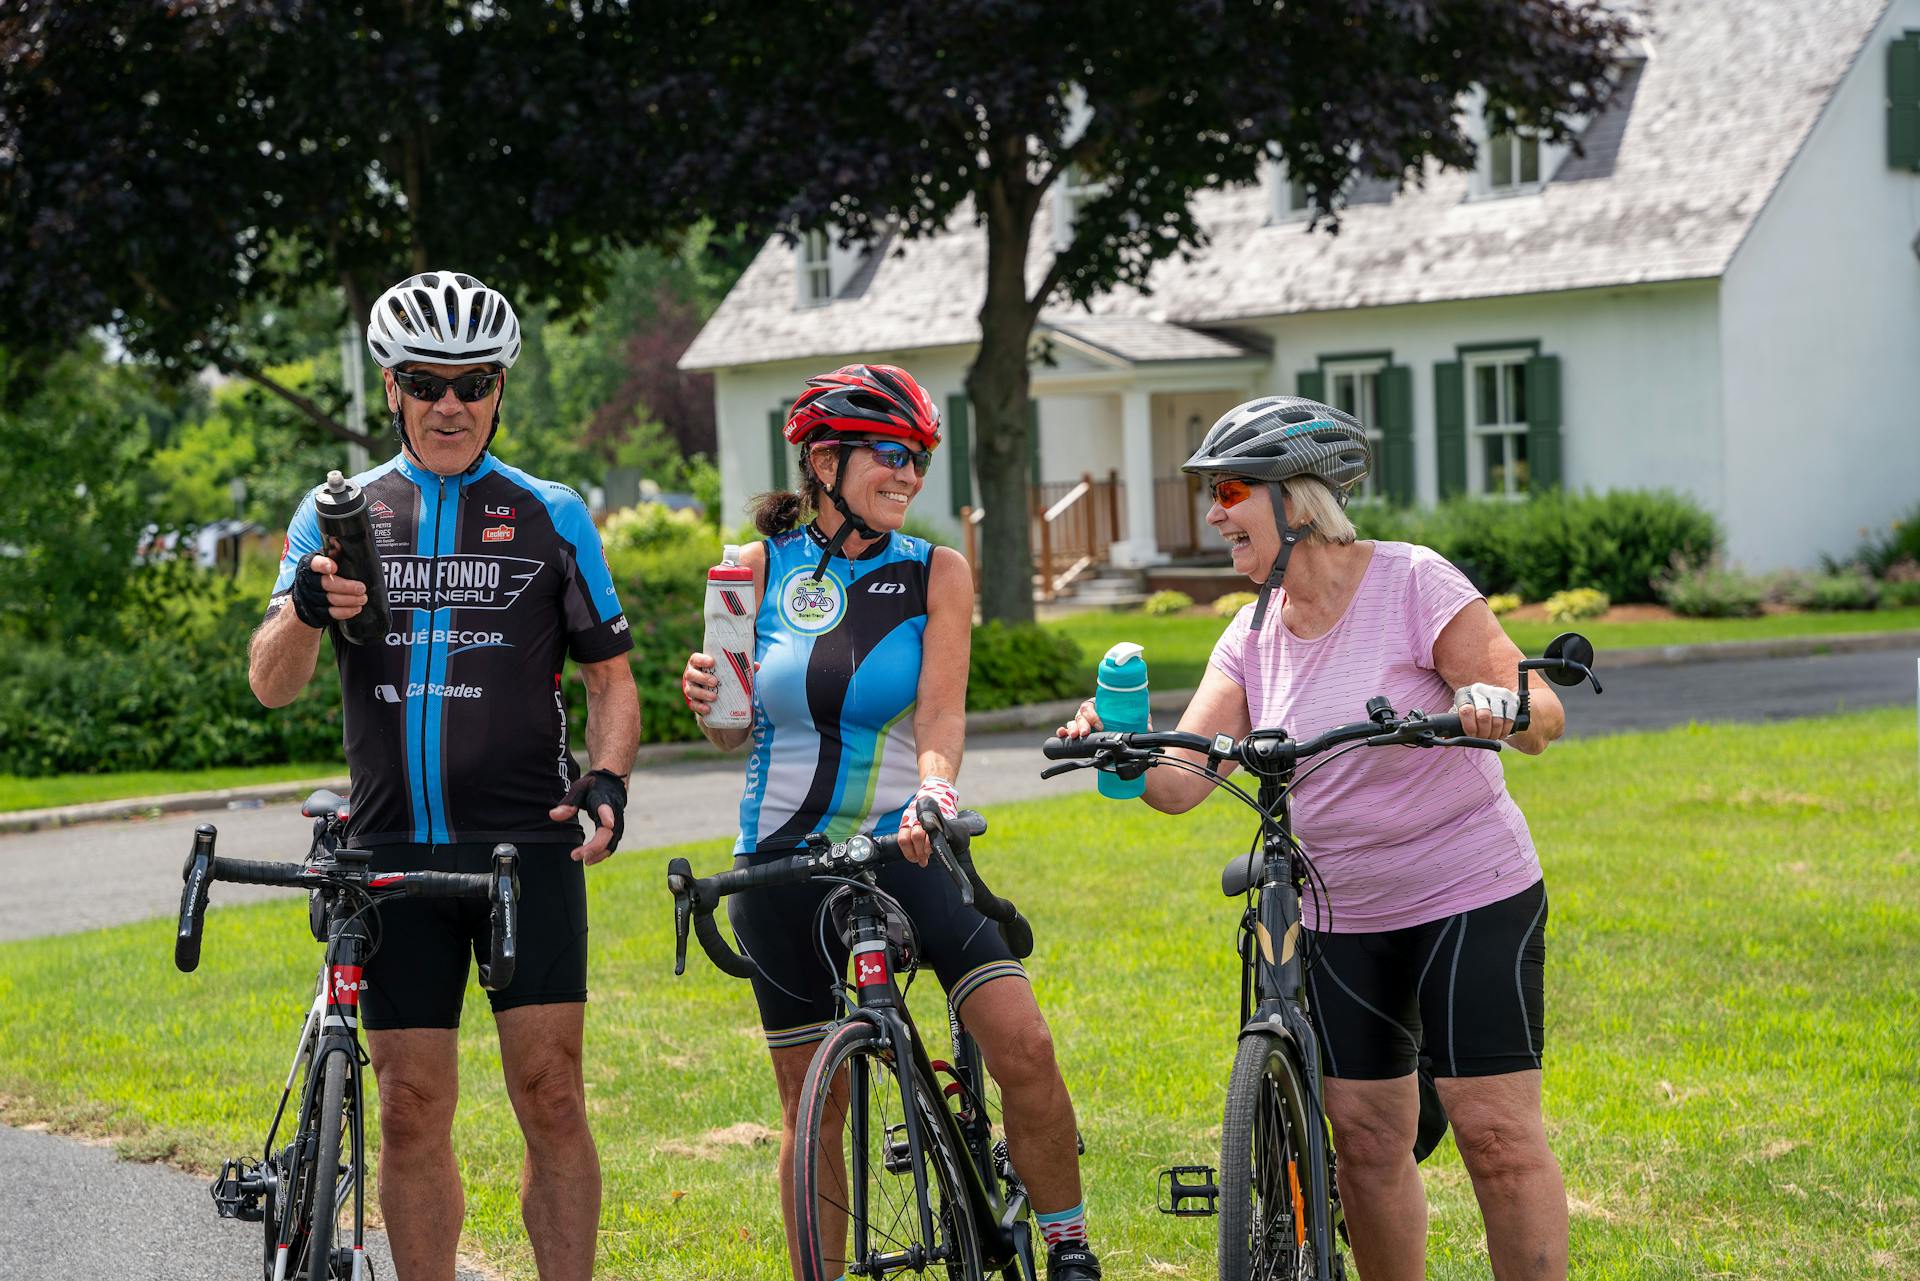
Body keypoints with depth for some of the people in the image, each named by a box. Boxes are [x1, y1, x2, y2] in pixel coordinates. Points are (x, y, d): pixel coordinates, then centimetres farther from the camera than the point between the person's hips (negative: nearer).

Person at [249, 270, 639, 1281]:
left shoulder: (551, 517, 7)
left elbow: (610, 675, 11)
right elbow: (270, 684, 2)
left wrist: (607, 780, -8)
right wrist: (306, 609, -20)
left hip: (527, 845, -1)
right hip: (394, 850, 1)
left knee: (551, 1096, -7)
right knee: (412, 1111, 2)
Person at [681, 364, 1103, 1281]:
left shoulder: (936, 573, 1)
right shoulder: (760, 568, 2)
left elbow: (940, 714, -9)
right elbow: (735, 734, 8)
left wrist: (934, 791, -30)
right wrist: (708, 699, -14)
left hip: (902, 846, 0)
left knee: (1023, 1044, -16)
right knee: (811, 1104, 5)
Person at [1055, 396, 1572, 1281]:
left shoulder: (1414, 584, -12)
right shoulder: (1253, 635, 4)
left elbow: (1543, 717, -17)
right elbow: (1179, 780, -5)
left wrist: (1500, 704, -40)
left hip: (1471, 897, -5)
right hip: (1339, 916, 5)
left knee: (1497, 1132, -8)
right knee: (1367, 1139, 6)